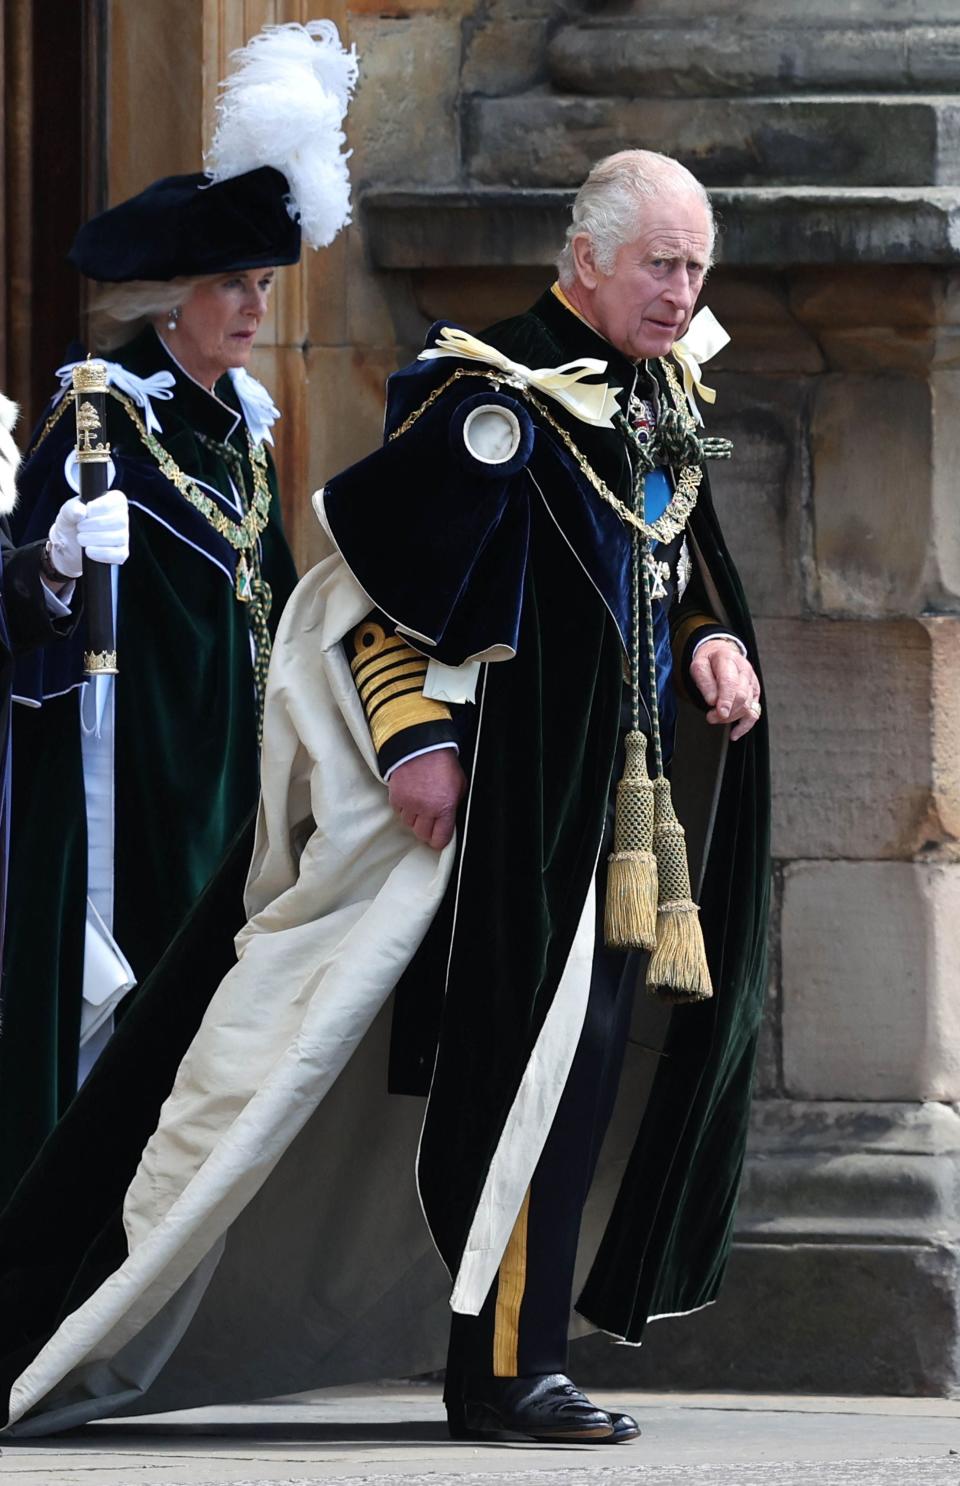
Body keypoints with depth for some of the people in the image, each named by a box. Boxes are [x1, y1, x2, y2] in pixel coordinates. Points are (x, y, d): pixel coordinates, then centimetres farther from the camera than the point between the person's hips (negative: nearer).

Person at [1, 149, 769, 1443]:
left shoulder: (665, 394, 13)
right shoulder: (494, 396, -13)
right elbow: (381, 559, -16)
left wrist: (718, 641, 5)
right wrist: (413, 740, -21)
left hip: (627, 790, 8)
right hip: (521, 790, -8)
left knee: (586, 1059, 8)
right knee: (530, 1058, -11)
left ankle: (509, 1350, 15)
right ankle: (507, 1369, -7)